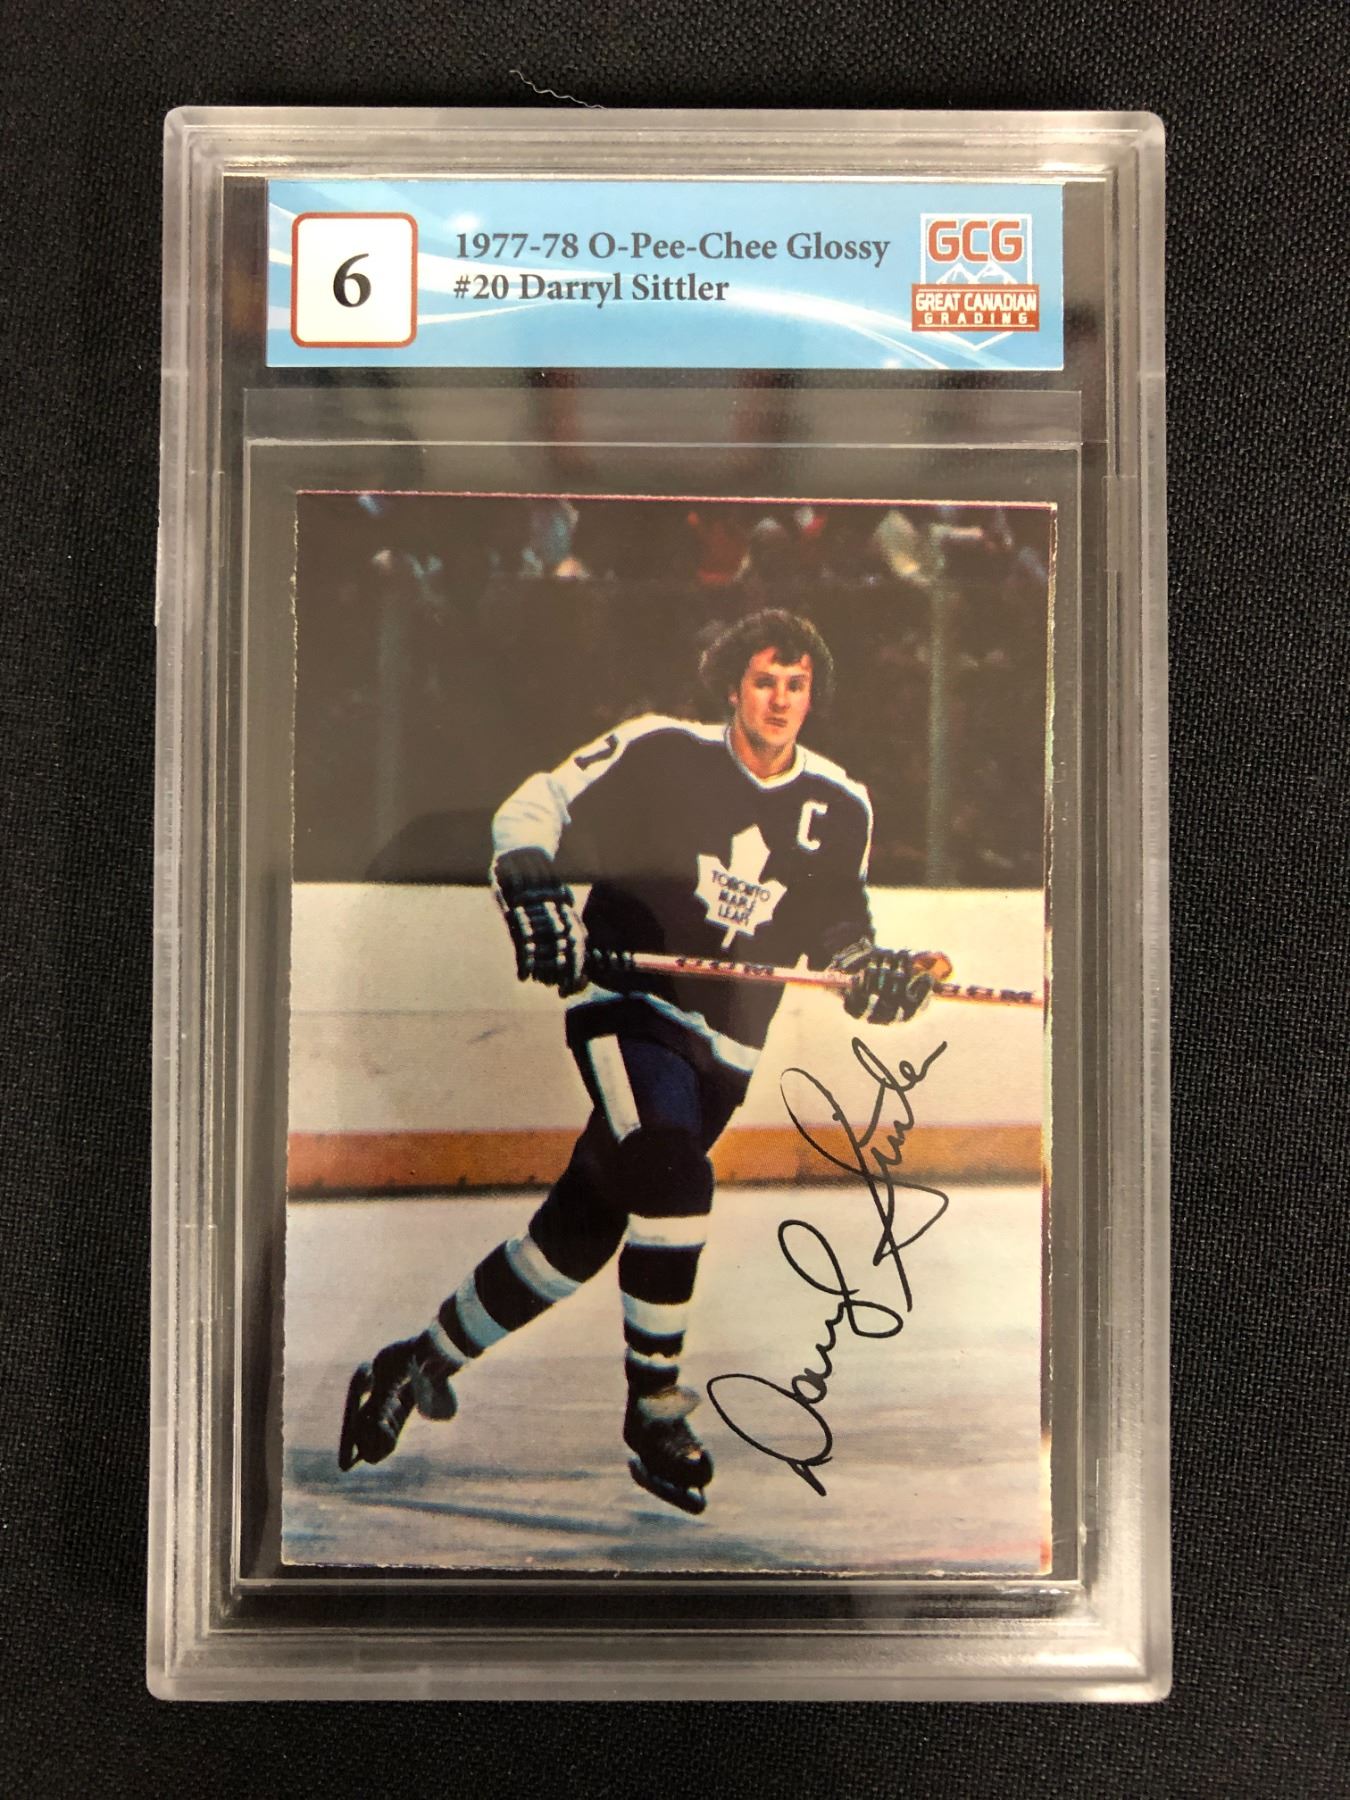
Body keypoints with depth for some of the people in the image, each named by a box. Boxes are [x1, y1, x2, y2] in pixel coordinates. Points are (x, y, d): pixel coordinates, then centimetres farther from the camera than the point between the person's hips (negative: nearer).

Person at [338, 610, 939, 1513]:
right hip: (624, 1004, -4)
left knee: (580, 1232, 7)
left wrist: (879, 974, -7)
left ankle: (421, 1362, 29)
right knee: (675, 1183, -27)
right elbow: (535, 808, -4)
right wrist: (534, 892, -22)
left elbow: (839, 937, 13)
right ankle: (654, 1408, -4)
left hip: (722, 1046, 4)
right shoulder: (660, 753, -8)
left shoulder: (841, 808, 5)